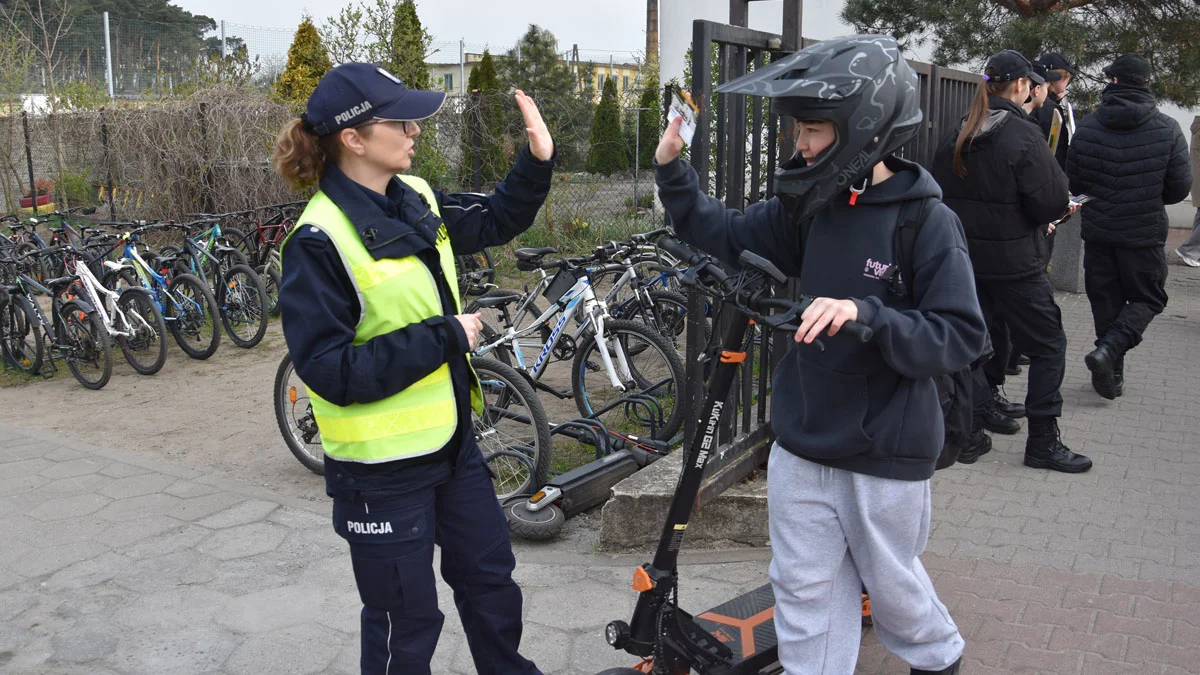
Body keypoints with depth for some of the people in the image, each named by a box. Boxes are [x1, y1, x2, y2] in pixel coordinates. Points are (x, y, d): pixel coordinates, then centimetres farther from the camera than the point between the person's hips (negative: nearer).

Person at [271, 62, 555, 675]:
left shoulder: (416, 199, 1)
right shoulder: (320, 242, -21)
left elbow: (497, 221, 16)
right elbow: (331, 371, -24)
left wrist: (537, 160, 0)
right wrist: (443, 338, -22)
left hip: (451, 439, 8)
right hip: (381, 465, -7)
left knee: (491, 578, 24)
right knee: (406, 622, 10)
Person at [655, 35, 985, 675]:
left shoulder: (928, 223, -17)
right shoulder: (810, 208, -1)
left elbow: (961, 337, -21)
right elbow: (726, 235, 6)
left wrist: (866, 314, -34)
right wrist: (671, 168, -6)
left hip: (884, 453, -4)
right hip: (802, 442, 4)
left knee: (890, 581, 19)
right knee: (805, 587, 14)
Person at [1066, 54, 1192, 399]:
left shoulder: (1087, 126, -6)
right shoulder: (1167, 129, -9)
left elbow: (1072, 183, 3)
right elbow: (1179, 188, -3)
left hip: (1098, 231, 2)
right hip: (1145, 233, -2)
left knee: (1105, 302, 13)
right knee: (1147, 299, 14)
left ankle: (1112, 377, 18)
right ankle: (1109, 350, -10)